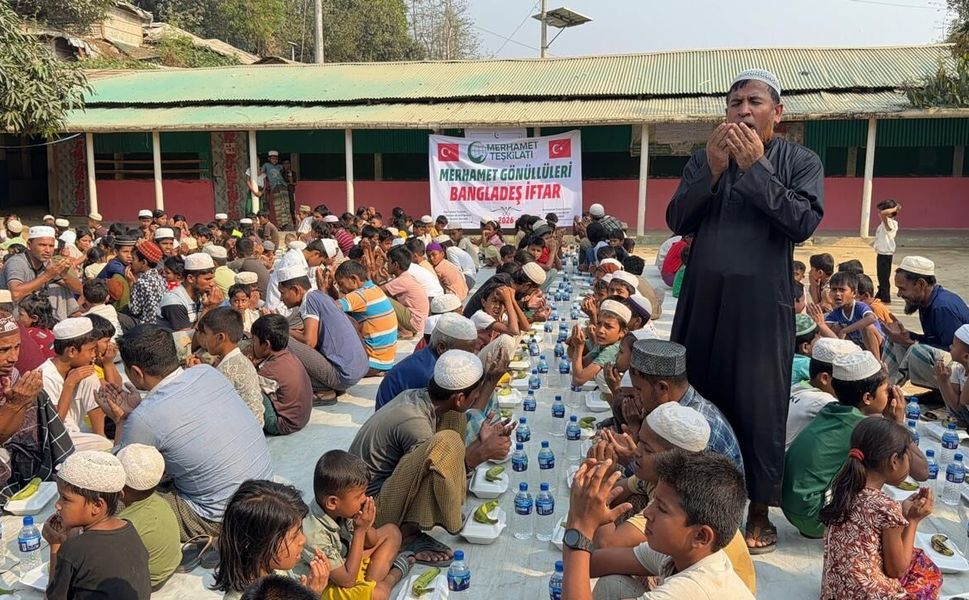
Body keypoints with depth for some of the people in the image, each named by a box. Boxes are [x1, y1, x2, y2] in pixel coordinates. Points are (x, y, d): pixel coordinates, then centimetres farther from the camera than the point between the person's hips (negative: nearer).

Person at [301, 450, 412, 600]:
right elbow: (347, 581, -29)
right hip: (333, 586, -8)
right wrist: (360, 530, -30)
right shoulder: (314, 535, -36)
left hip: (348, 561, 8)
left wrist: (367, 528, -22)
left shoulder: (343, 510, -16)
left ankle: (370, 582, -3)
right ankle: (395, 572, 0)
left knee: (391, 531, 9)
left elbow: (371, 543, 2)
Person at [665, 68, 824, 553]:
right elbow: (678, 221, 0)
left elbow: (803, 222, -14)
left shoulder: (800, 161, 0)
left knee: (759, 406, 1)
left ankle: (759, 511, 15)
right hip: (703, 298, 3)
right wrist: (712, 171, -13)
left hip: (762, 302, -3)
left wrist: (756, 167, -16)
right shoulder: (703, 159, 9)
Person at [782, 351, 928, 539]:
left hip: (789, 504, 8)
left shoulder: (830, 411, 5)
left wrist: (889, 422, 10)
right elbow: (922, 471, -10)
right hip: (811, 517, -8)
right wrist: (899, 423, -2)